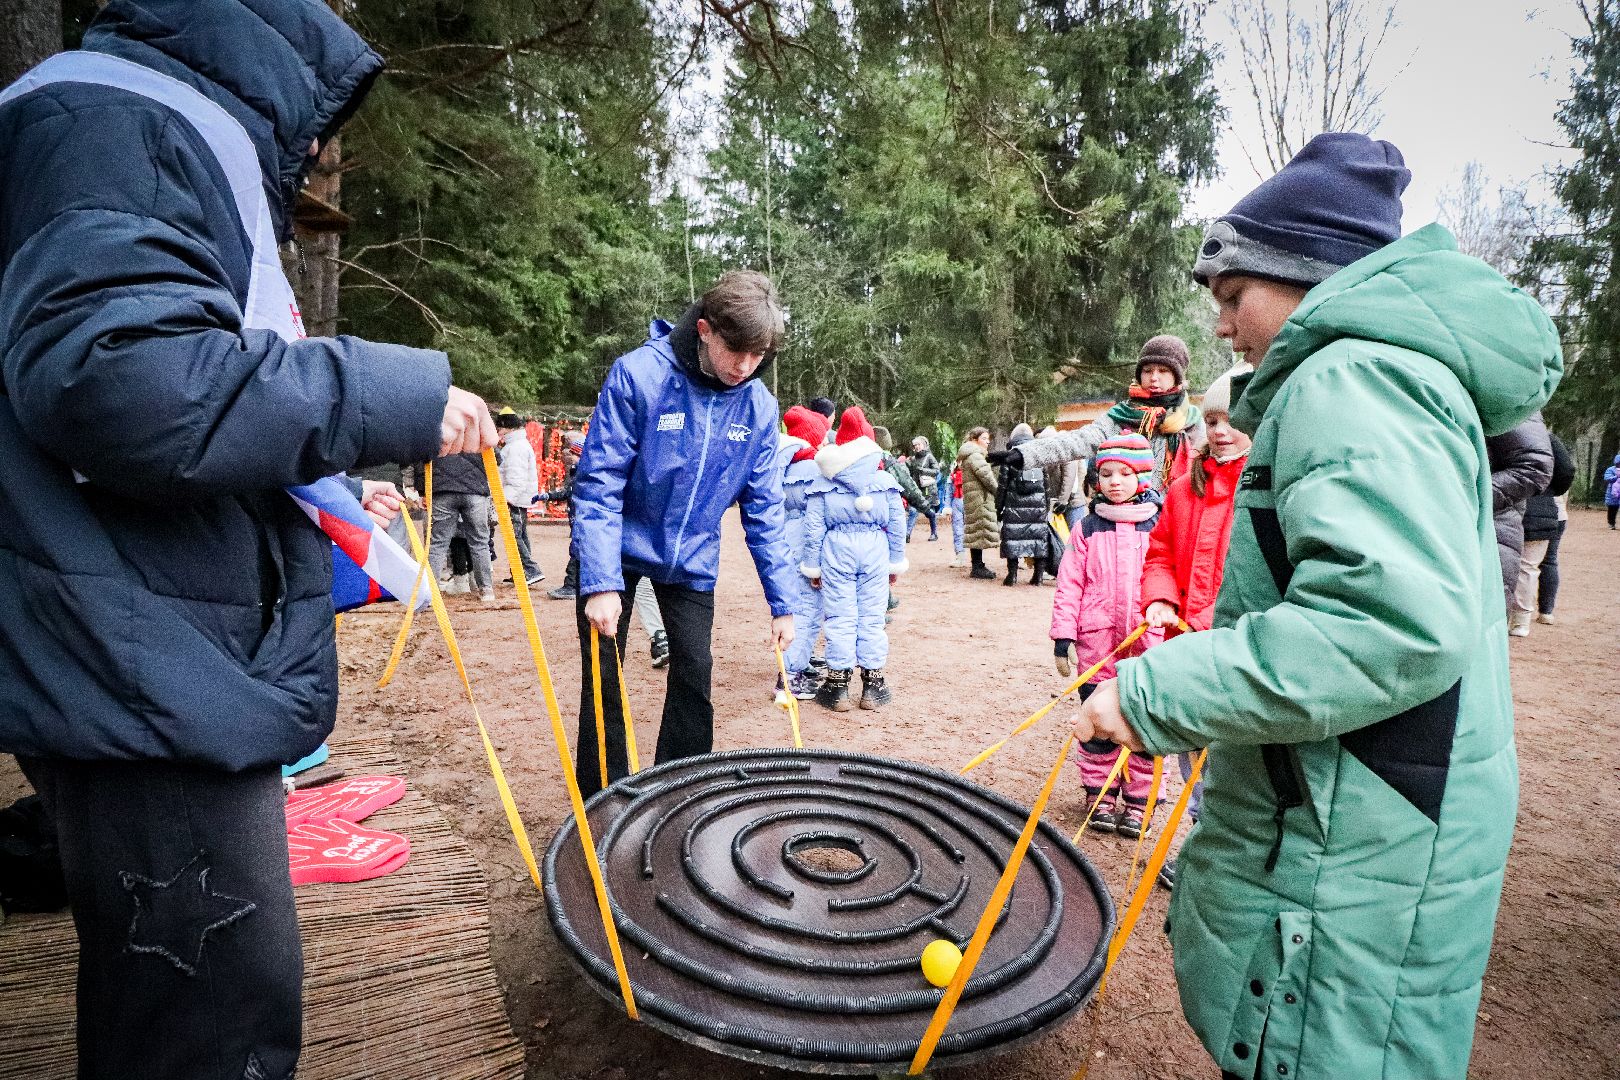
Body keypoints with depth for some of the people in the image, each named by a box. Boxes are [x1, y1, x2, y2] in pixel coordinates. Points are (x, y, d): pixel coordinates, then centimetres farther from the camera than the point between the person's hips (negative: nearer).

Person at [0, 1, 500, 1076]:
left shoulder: (183, 149, 24)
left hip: (186, 674, 11)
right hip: (147, 683, -11)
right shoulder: (111, 117, -10)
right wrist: (390, 396, -20)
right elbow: (112, 372, -28)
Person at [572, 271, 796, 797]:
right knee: (603, 676, 3)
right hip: (619, 549, -3)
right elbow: (598, 482, -22)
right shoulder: (639, 374, -23)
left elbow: (763, 510, -5)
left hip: (691, 559, 3)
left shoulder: (759, 405, -10)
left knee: (694, 673, 1)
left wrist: (782, 602, -5)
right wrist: (601, 582, -27)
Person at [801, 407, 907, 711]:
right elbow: (897, 525, 9)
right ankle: (872, 685, 13)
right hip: (875, 549, 1)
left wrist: (812, 566, 8)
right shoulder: (887, 481, 7)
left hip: (837, 549, -1)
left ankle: (838, 686, 7)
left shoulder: (822, 484, 4)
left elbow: (813, 528, 2)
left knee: (840, 617, 3)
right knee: (872, 618, 6)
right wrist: (896, 562, 16)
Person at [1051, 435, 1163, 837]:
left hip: (1149, 643, 0)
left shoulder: (1160, 526, 2)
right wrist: (1063, 637, -3)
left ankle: (1137, 799, 22)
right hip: (1097, 643, 1)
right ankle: (1099, 794, 24)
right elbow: (1069, 585, 2)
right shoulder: (1087, 528, 3)